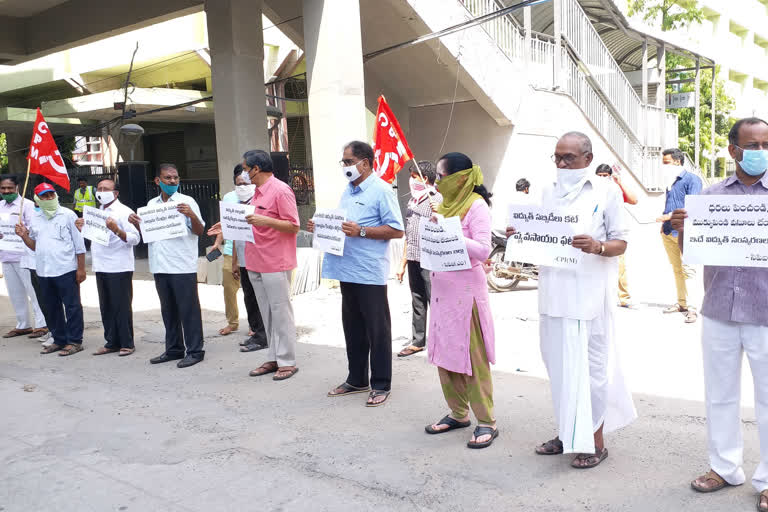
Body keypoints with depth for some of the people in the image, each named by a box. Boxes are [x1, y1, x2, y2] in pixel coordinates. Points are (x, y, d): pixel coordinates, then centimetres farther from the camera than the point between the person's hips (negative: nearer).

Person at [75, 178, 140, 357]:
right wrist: (82, 228, 12)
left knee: (122, 306, -2)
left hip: (119, 268, -8)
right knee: (106, 307, 12)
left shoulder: (124, 212, -6)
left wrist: (116, 230, -30)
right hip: (101, 267, 8)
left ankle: (127, 344, 7)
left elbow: (135, 239, -15)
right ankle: (112, 343, 21)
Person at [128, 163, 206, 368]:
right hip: (160, 266, 6)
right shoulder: (151, 204, 13)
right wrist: (135, 223, 1)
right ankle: (173, 349, 25)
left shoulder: (186, 201, -3)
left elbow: (199, 231, -7)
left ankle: (195, 351, 6)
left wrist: (192, 215, -25)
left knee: (188, 309, -2)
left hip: (183, 266, -6)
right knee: (168, 310, 14)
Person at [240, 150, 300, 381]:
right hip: (256, 264, 9)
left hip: (276, 264, -9)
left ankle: (287, 361, 7)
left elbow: (293, 226, -15)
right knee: (267, 314, 13)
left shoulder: (280, 190, -12)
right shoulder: (257, 192, 16)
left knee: (281, 313, -2)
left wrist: (266, 220, -25)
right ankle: (273, 359, 22)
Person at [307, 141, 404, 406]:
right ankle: (356, 379, 29)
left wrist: (361, 231, -21)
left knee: (377, 330, 2)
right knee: (353, 327, 16)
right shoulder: (348, 191, 16)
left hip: (370, 272, -8)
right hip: (347, 269, 8)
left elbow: (397, 230, -15)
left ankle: (381, 385, 13)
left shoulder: (381, 191, -9)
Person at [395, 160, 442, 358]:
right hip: (413, 259, 8)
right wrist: (402, 264, 20)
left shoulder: (437, 200, -7)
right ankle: (418, 341, 22)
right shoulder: (411, 201, 16)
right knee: (417, 302, 13)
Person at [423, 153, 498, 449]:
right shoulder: (446, 204, 13)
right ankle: (458, 413, 26)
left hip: (466, 289, -8)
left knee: (472, 355, -3)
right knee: (445, 353, 12)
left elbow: (483, 250, -18)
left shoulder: (476, 205, -10)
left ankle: (486, 422, 7)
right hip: (442, 288, 8)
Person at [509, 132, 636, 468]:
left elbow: (621, 243, -3)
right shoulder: (549, 193, 14)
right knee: (560, 365, 12)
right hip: (554, 295, 5)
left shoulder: (606, 192, -1)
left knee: (590, 366, 1)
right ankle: (568, 433, 27)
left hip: (588, 296, -5)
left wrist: (597, 247, -24)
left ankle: (595, 441, 14)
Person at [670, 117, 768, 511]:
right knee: (720, 394, 12)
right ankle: (724, 467, 27)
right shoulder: (710, 195, 7)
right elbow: (689, 250, 8)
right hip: (718, 312, 2)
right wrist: (681, 230, -14)